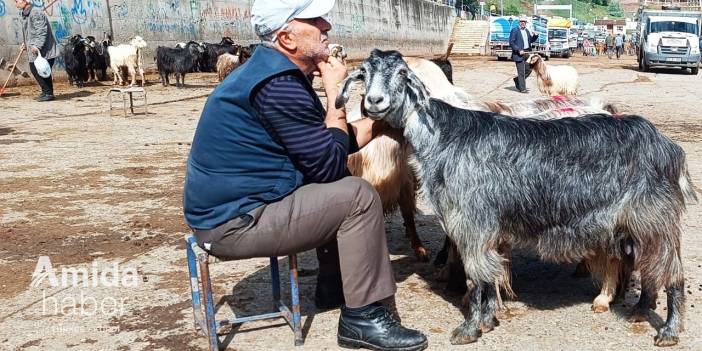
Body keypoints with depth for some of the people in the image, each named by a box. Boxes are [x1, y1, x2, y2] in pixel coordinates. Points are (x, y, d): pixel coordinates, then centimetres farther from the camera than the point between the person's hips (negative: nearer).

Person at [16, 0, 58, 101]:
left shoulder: (36, 12, -15)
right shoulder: (25, 14, 16)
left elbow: (42, 31, -21)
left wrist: (37, 45, -27)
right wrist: (26, 43, 16)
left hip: (44, 50, -10)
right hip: (34, 51, 10)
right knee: (34, 69, 12)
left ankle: (48, 93, 3)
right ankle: (46, 92, 20)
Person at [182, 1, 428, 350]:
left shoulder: (276, 71, 9)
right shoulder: (277, 84, -22)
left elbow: (325, 145, 13)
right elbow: (330, 165, -18)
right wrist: (334, 91, -10)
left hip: (232, 205, 10)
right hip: (235, 221, -10)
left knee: (338, 189, 19)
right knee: (359, 197, -12)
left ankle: (334, 288, 27)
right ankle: (363, 318, -2)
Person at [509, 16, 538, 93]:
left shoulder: (527, 31, 16)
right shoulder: (514, 30, -6)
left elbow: (530, 40, 24)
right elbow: (511, 43, -11)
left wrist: (535, 35, 4)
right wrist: (519, 50, -18)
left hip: (527, 53, 7)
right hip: (519, 54, -7)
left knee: (529, 69, 8)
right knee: (521, 72, -4)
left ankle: (517, 80, 29)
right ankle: (522, 88, 4)